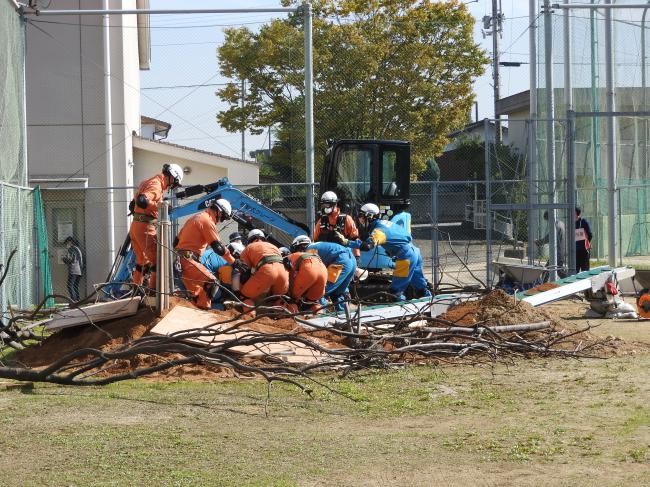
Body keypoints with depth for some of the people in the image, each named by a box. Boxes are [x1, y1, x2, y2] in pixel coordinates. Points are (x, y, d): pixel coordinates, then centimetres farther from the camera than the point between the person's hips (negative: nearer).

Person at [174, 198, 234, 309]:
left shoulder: (196, 217, 22)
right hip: (188, 259, -10)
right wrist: (233, 262, -7)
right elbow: (218, 247, -13)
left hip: (179, 259, 10)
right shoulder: (208, 221, -9)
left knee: (197, 291, 17)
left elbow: (177, 240, 26)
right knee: (211, 282, -17)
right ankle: (203, 308, -21)